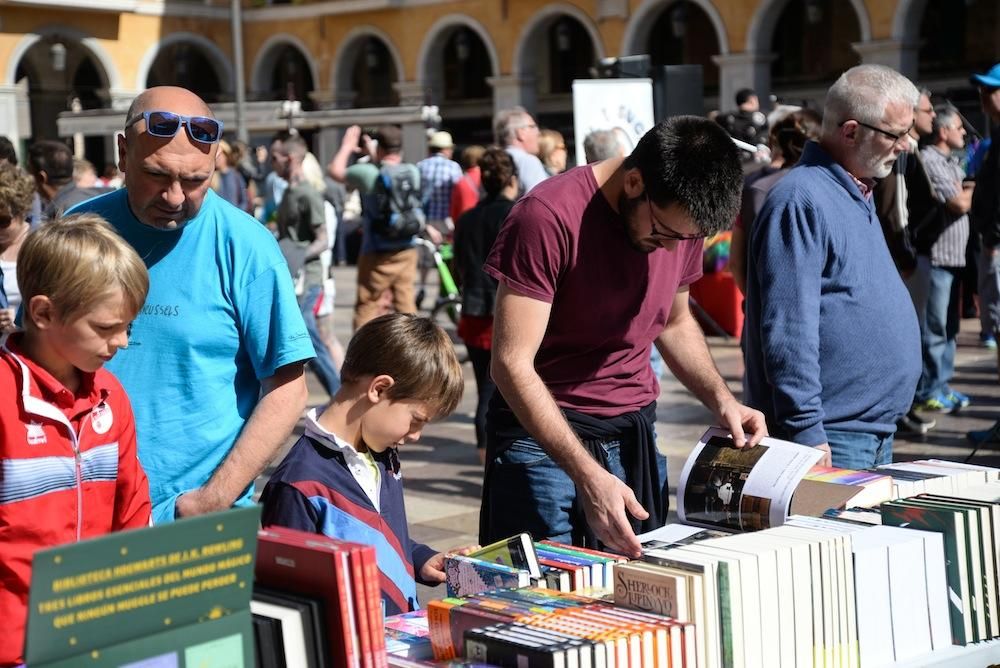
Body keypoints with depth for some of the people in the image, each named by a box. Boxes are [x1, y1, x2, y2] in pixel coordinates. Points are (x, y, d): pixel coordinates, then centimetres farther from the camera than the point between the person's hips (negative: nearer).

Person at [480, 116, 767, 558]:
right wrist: (588, 476, -29)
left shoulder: (683, 219, 2)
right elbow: (512, 366, -21)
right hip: (543, 435, -5)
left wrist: (722, 400, 2)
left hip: (637, 434, 6)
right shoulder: (548, 218, -19)